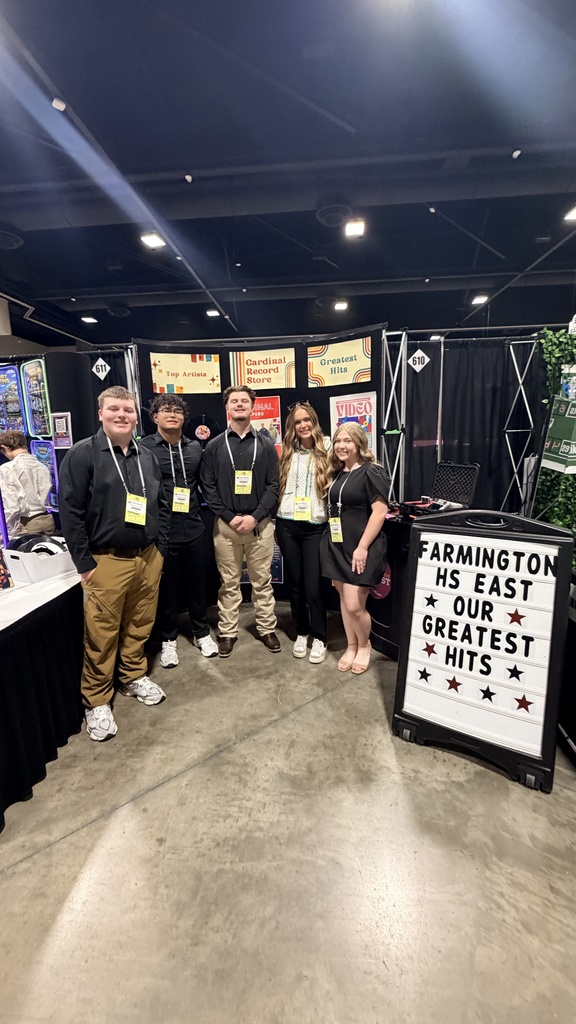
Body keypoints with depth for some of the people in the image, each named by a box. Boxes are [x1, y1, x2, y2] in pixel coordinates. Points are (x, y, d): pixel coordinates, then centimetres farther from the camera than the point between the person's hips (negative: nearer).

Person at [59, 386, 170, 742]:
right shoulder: (82, 454, -7)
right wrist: (85, 562, -11)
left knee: (140, 625, 16)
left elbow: (162, 505, 16)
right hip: (107, 561, -5)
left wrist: (160, 548, 8)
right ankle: (97, 700, 23)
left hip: (148, 558, 5)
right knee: (101, 634, 5)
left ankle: (134, 676, 38)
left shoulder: (147, 457, 11)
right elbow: (70, 511, -10)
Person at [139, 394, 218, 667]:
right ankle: (169, 639, 32)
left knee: (197, 583, 15)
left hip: (194, 529, 4)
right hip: (162, 531, -3)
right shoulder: (144, 448, -6)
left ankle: (201, 632, 36)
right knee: (167, 587, 12)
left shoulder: (195, 448, 8)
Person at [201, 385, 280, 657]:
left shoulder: (265, 445, 5)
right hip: (225, 524, 0)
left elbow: (273, 486, -1)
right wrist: (230, 517, -10)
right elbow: (208, 488, 0)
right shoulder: (214, 446, 4)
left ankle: (266, 629, 25)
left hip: (260, 523, 0)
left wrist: (255, 517, -12)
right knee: (229, 583, 9)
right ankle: (227, 632, 23)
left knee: (262, 581, 9)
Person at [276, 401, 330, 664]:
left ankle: (319, 638, 18)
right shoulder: (287, 453, 10)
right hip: (287, 526, 3)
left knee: (313, 587, -2)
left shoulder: (326, 449, 0)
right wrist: (275, 523, 9)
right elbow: (279, 487, 11)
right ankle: (301, 633, 29)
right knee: (294, 584, 12)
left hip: (315, 527, -3)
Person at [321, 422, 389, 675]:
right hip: (336, 546, 7)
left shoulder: (371, 472, -9)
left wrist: (362, 547, -20)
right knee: (344, 600, 13)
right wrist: (332, 541, 11)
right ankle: (351, 646, 31)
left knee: (354, 605, -5)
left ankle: (364, 646, 23)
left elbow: (380, 512, -16)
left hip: (361, 549, -7)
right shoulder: (337, 474, 12)